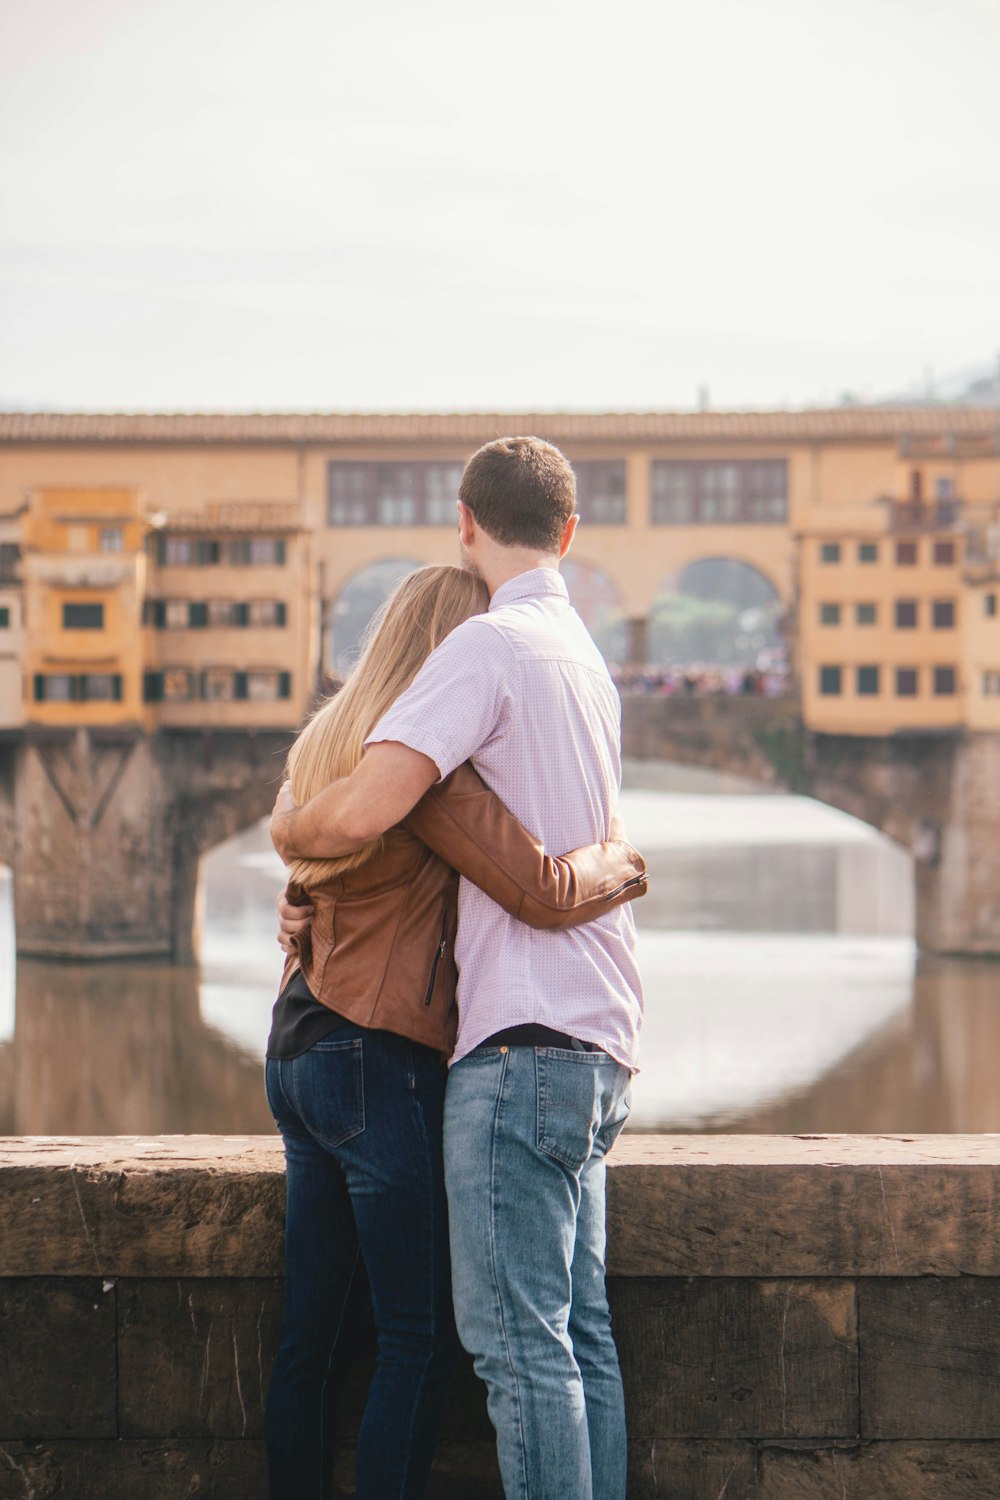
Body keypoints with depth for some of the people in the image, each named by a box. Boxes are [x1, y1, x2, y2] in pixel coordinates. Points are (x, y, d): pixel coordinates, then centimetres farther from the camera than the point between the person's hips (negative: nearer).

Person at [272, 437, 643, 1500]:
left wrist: (286, 829, 2)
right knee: (580, 1333, 10)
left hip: (523, 1040, -9)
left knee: (517, 1338, -8)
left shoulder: (488, 645, -9)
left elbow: (362, 812, -20)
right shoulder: (586, 660, 20)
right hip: (598, 1047, 9)